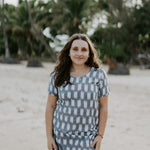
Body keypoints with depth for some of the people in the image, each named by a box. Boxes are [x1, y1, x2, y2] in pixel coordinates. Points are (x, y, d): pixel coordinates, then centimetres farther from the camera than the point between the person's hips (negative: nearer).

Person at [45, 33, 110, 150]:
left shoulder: (99, 75, -2)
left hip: (88, 136, -1)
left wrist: (100, 135, -1)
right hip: (61, 135, 1)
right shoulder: (58, 75, 0)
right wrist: (49, 136, 0)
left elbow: (103, 107, 1)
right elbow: (50, 106, 3)